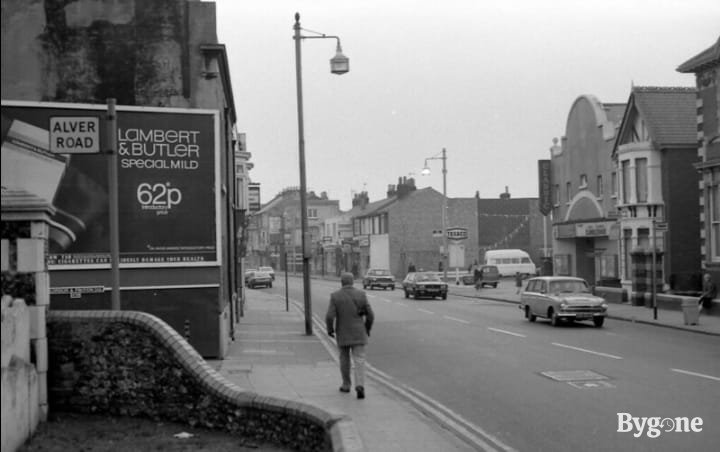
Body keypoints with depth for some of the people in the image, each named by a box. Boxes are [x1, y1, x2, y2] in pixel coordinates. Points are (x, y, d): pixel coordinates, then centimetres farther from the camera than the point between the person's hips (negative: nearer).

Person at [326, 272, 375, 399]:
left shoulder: (335, 296, -8)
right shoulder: (361, 294, -5)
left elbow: (329, 316, -15)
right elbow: (370, 316, -5)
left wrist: (330, 329, 3)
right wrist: (367, 329, 12)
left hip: (343, 334, 0)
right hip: (358, 334, 0)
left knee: (344, 359, 19)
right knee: (359, 360, -1)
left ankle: (346, 385, 28)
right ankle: (360, 386, -20)